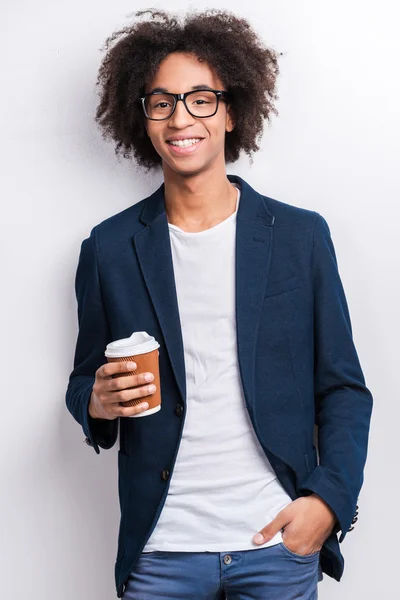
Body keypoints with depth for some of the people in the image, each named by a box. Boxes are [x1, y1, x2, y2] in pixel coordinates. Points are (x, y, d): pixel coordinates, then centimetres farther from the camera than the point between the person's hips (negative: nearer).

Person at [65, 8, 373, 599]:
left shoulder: (301, 235, 0)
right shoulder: (109, 247, 2)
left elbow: (343, 388, 2)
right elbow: (84, 380, 11)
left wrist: (330, 499, -11)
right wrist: (97, 401, -11)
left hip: (281, 544, 0)